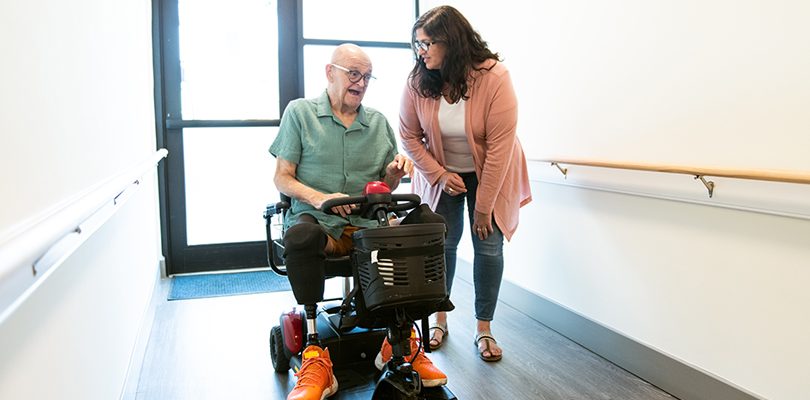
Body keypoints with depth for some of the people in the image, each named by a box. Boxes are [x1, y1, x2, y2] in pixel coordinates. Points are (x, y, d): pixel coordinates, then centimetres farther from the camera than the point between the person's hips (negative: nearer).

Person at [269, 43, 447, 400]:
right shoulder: (300, 112, 8)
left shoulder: (378, 122, 18)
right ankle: (314, 352, -27)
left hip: (367, 226, 4)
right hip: (318, 222, -3)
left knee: (430, 222, -22)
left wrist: (394, 173, -5)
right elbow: (282, 178, 3)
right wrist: (319, 197, -16)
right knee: (300, 236, -39)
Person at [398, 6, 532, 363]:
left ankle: (484, 329, 13)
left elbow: (499, 147, -23)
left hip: (489, 175, -2)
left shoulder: (494, 77, -24)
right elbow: (409, 136, -4)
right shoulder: (418, 80, -15)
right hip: (441, 174, 2)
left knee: (488, 246, -2)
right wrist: (440, 174, -15)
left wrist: (483, 207, -19)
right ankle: (439, 319, 19)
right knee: (441, 242, -1)